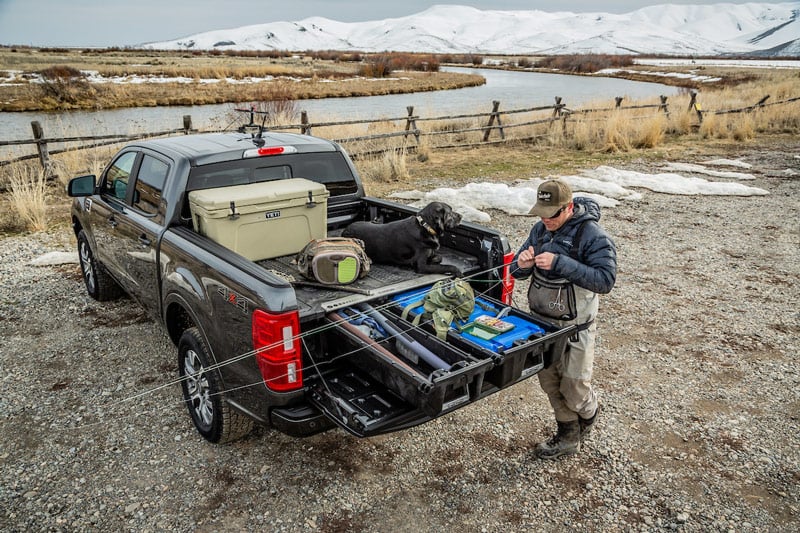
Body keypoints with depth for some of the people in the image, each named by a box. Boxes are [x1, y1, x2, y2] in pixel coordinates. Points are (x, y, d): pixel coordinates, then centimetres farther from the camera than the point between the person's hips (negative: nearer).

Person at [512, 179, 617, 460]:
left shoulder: (593, 236, -19)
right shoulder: (540, 229, 1)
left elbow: (605, 280, -29)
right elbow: (518, 273, 6)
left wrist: (559, 263, -35)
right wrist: (522, 264, -20)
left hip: (574, 328, -6)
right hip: (541, 321, 6)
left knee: (574, 389, 5)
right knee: (549, 381, 16)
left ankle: (589, 413, 41)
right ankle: (568, 437, 36)